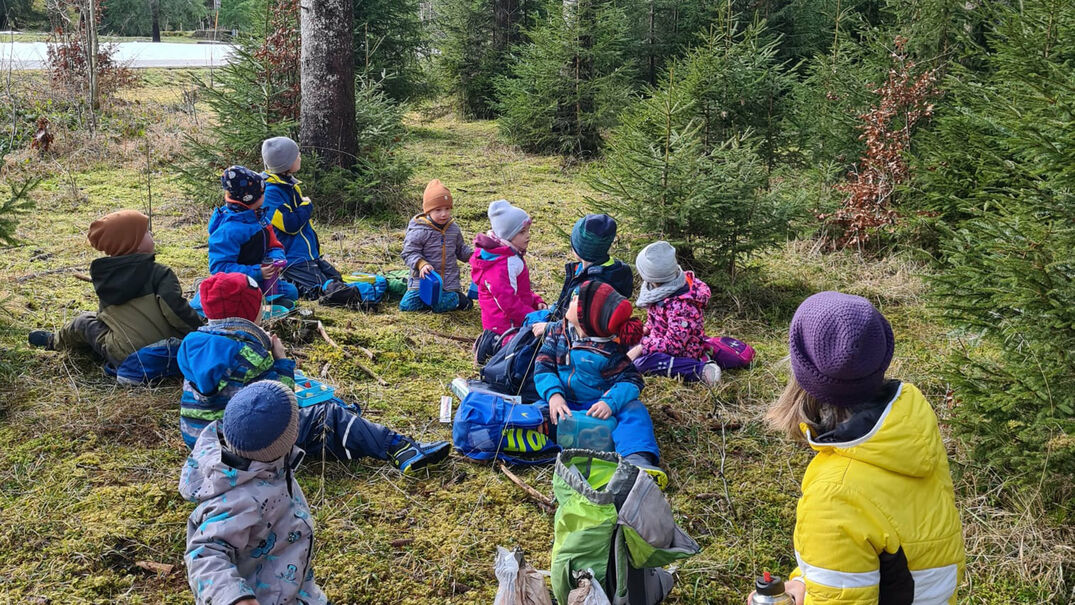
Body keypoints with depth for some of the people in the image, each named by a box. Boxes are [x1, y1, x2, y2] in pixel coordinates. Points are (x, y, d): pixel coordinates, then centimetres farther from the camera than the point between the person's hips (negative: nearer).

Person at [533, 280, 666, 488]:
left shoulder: (608, 351, -8)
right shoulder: (558, 331, 4)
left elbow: (631, 380, -11)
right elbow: (543, 365, -1)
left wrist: (610, 402, -32)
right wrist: (553, 394, -21)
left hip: (596, 406, -2)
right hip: (565, 405, 2)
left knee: (633, 409, -28)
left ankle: (636, 458, -51)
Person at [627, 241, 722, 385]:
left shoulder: (680, 306, -31)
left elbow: (673, 345, -29)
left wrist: (641, 348, -28)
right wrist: (647, 329, 6)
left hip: (683, 353, -10)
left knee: (641, 362, -33)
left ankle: (701, 370, -26)